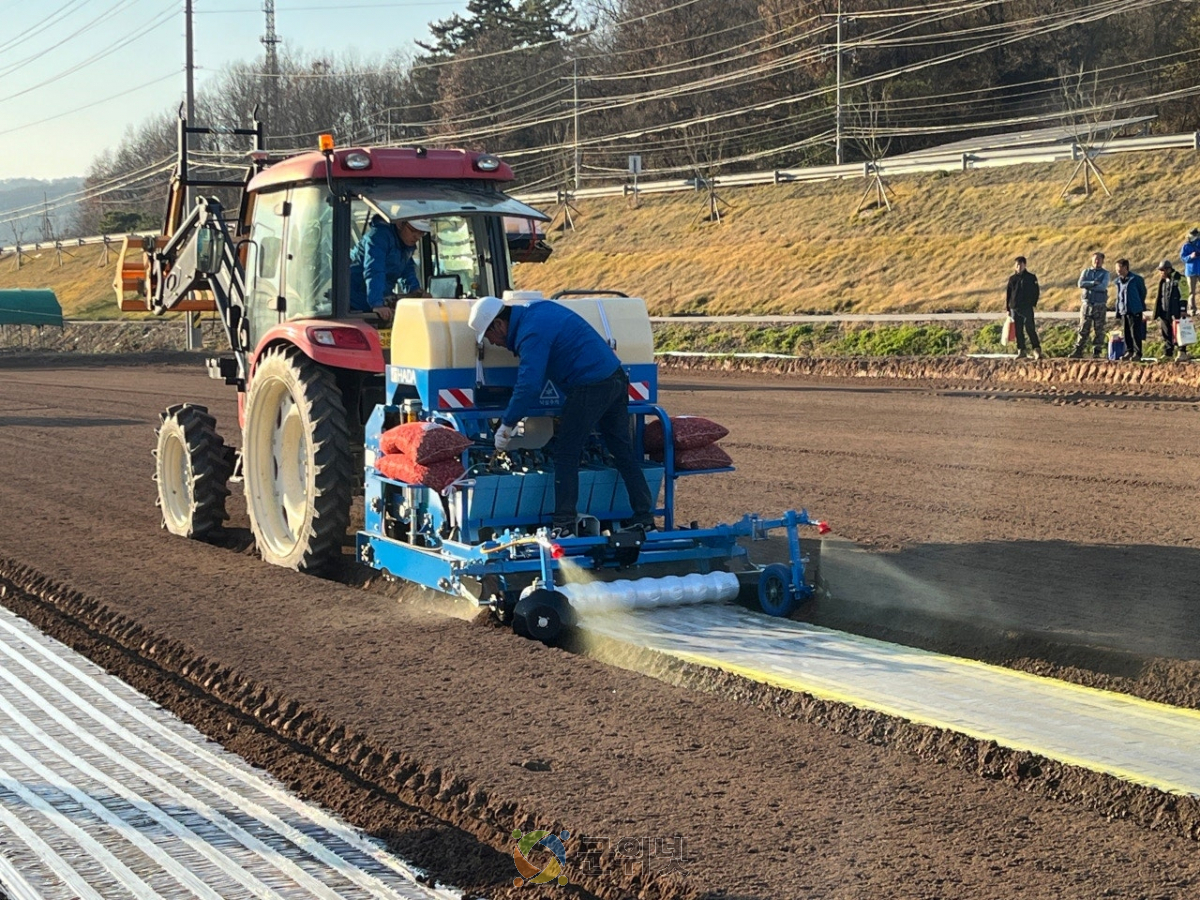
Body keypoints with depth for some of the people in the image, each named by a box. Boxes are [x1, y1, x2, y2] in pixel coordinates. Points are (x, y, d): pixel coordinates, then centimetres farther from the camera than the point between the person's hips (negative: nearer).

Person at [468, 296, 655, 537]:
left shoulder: (532, 333, -16)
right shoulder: (539, 309, 14)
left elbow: (528, 386, -22)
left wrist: (507, 424, -13)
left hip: (590, 388, -10)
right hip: (616, 378, 10)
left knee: (566, 455, -2)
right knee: (623, 452, 13)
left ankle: (564, 527, -2)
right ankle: (644, 519, 18)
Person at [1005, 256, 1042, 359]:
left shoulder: (1031, 277, 2)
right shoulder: (1012, 278, 10)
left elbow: (1036, 292, 5)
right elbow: (1008, 293, 14)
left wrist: (1033, 303, -4)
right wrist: (1008, 309, 10)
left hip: (1027, 308, -4)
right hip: (1015, 308, 4)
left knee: (1030, 329, -12)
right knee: (1018, 331, 6)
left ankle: (1037, 350, -13)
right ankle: (1021, 351, 11)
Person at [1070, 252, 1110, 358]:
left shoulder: (1105, 273, 5)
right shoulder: (1086, 272, 12)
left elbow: (1103, 286, -13)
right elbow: (1080, 284, -5)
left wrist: (1088, 286, -8)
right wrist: (1093, 283, -14)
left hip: (1100, 305, -2)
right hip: (1087, 304, 2)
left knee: (1098, 330, 0)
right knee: (1083, 329, 0)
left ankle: (1097, 352, 4)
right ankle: (1078, 351, 2)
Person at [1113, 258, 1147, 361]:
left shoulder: (1136, 279, -5)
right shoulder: (1118, 281, 12)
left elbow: (1142, 294, 0)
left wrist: (1143, 310, -1)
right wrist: (1117, 313, 15)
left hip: (1135, 311, -6)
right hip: (1124, 311, 6)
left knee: (1135, 333, -5)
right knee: (1126, 333, 7)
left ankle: (1137, 353, 1)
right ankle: (1129, 351, 14)